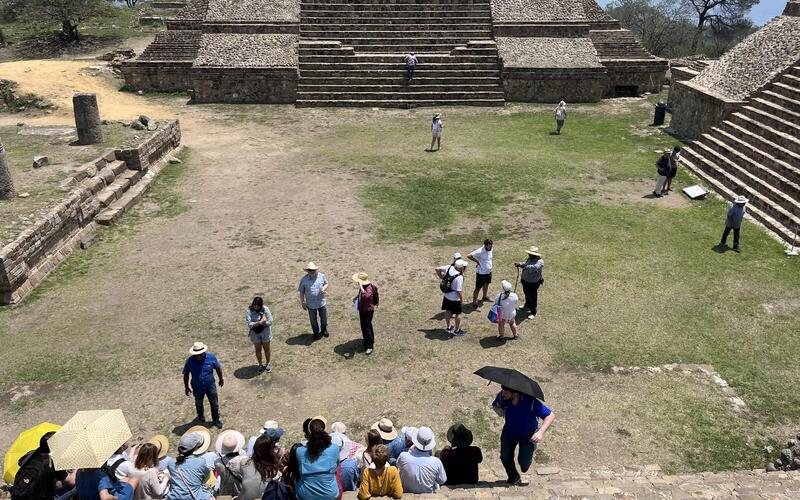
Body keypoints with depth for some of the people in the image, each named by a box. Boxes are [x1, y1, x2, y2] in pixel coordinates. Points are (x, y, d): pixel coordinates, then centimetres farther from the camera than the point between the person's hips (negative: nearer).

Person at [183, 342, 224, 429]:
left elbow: (218, 368, -3)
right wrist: (186, 387, -2)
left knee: (214, 404, 10)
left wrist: (221, 379, 8)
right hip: (197, 388, 0)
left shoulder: (211, 357, -20)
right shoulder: (190, 361, -21)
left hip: (210, 386, 0)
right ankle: (200, 417, 54)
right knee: (199, 404, 24)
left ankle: (216, 420, 34)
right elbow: (186, 374, -7)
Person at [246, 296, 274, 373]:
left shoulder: (265, 309, -17)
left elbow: (270, 322, -20)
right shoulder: (249, 311, -17)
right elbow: (249, 324, -24)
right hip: (255, 333, 1)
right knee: (258, 349, 15)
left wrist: (257, 323, -25)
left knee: (266, 349, 14)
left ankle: (268, 364, 36)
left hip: (265, 332, -1)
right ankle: (260, 365, 35)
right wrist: (260, 322, -31)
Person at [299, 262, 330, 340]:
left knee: (324, 317, 19)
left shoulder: (322, 276, -9)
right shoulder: (304, 280, -14)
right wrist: (302, 303, -5)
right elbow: (301, 292, -5)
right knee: (313, 320, 15)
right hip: (311, 304, -1)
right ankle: (316, 333, 37)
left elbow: (326, 283, 7)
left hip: (322, 302, 1)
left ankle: (324, 330, 45)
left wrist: (324, 288, -16)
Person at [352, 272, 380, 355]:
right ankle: (371, 340, 45)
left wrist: (361, 288, -53)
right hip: (362, 309, 9)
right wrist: (356, 298, 3)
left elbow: (367, 296, -52)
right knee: (368, 326, 25)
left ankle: (369, 346, 7)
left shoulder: (369, 288, -30)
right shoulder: (362, 286, -2)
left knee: (366, 328, -4)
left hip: (368, 310, -9)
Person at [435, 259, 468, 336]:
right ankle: (457, 330, 26)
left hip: (446, 295, 7)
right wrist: (462, 300, -12)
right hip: (455, 298, -7)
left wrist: (442, 278, 8)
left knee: (448, 311, 23)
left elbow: (437, 269, -2)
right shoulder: (459, 277, -31)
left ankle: (448, 327, 40)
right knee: (458, 314, 12)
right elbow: (459, 291, -28)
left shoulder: (449, 268, -12)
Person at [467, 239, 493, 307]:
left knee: (486, 284, 29)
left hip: (488, 272, 8)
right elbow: (469, 256, -30)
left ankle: (485, 296, 53)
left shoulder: (490, 249, -5)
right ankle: (474, 303, 12)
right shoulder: (480, 251, -28)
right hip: (481, 273, -8)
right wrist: (477, 261, -20)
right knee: (478, 288, 1)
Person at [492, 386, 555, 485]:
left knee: (524, 464, -3)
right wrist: (498, 409, -27)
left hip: (528, 434, -3)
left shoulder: (531, 402, -36)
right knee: (505, 458, -6)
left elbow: (551, 415, -32)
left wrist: (541, 432, -45)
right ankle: (514, 478, 25)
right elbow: (494, 405, -2)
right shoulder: (501, 396, -26)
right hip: (510, 431, 3)